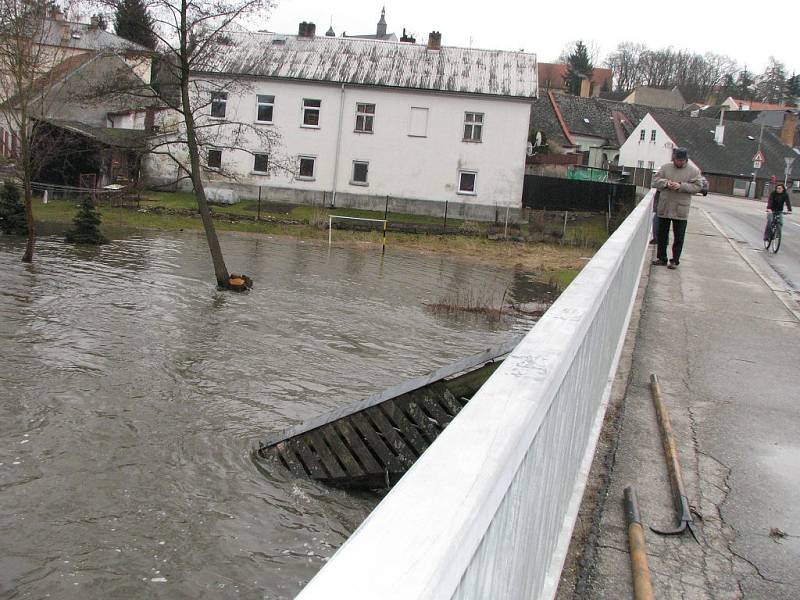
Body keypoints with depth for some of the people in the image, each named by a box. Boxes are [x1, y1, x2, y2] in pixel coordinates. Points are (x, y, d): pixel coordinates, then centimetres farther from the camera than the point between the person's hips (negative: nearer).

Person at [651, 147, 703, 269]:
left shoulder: (694, 171, -1)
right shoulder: (665, 167, 6)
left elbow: (698, 186, -7)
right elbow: (655, 181, 4)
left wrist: (681, 186, -18)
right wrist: (666, 183, -15)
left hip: (680, 210, -3)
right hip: (664, 208, 3)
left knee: (679, 237, 2)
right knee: (662, 235, 11)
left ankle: (675, 260, 12)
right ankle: (661, 257, 23)